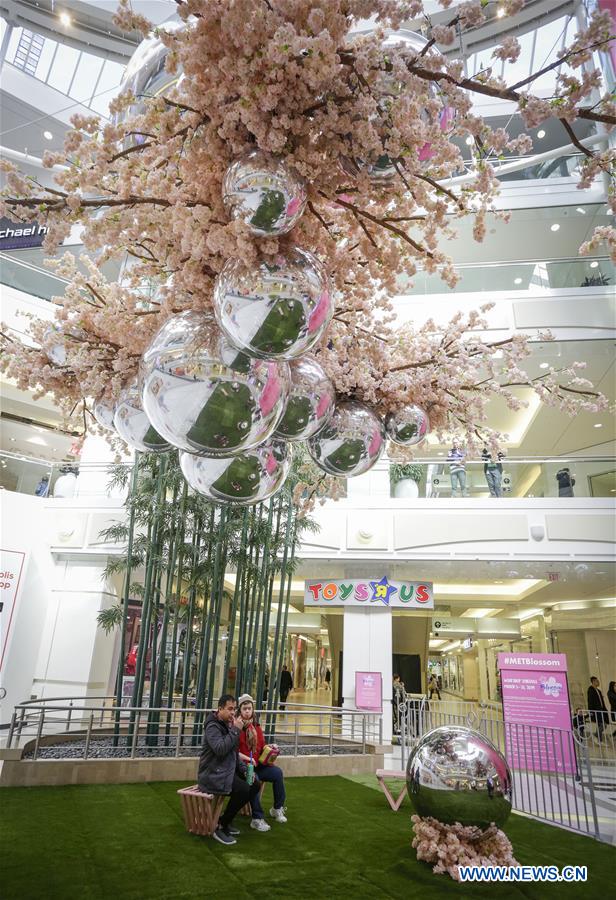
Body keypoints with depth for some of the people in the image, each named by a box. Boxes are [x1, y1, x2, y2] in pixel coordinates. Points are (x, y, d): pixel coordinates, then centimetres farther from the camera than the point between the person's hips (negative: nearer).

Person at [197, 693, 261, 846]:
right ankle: (220, 827, -10)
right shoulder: (213, 726, -15)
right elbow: (220, 749, -32)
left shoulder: (228, 725, 13)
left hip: (227, 770, 9)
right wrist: (235, 730, -28)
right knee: (243, 789, -26)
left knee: (255, 785, 0)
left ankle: (226, 821, 10)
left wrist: (245, 769, 6)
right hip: (213, 775, -9)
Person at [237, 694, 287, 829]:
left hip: (257, 764, 6)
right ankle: (257, 819, -22)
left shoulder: (256, 726, 11)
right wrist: (247, 758, -20)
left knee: (277, 772, -16)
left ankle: (278, 808, 1)